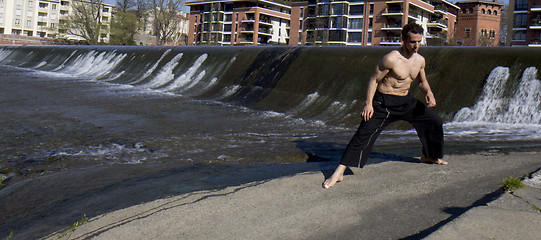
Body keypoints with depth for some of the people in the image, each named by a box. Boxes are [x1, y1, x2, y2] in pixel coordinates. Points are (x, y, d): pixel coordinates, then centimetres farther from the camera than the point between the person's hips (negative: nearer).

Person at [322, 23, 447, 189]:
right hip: (384, 102, -7)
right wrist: (368, 103, -22)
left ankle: (429, 156, 42)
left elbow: (422, 81, 20)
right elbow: (374, 80, -14)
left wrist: (428, 93, -1)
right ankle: (339, 172, -18)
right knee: (364, 134, -18)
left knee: (435, 122, 17)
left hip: (407, 101, 8)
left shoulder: (420, 60, 3)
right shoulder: (391, 59, -19)